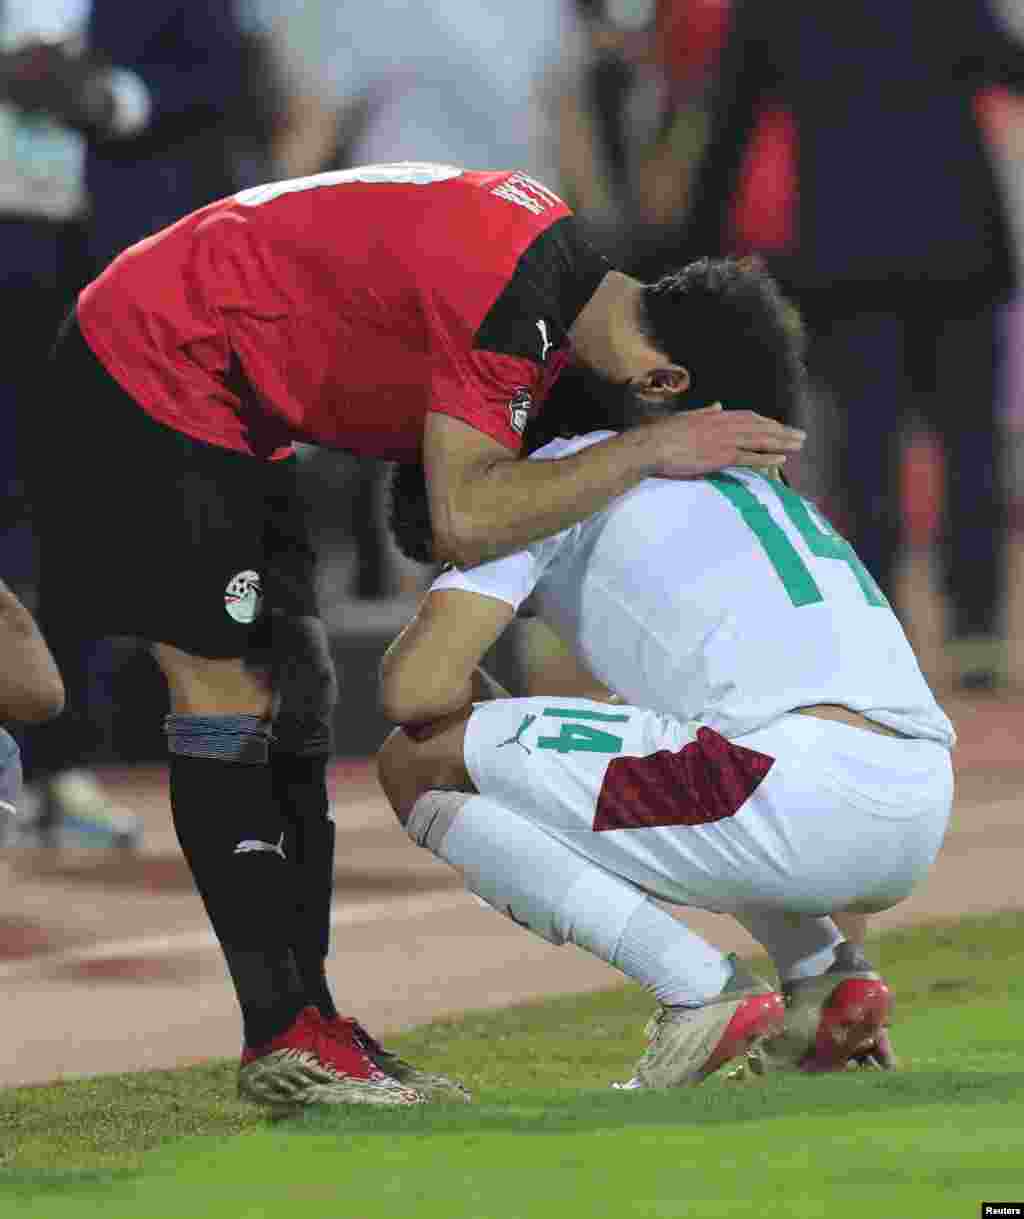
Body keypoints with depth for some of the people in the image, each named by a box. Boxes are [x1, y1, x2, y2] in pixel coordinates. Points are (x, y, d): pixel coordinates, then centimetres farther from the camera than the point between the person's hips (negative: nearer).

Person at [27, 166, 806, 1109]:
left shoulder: (552, 246, 2)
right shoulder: (508, 297, -28)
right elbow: (466, 521, -33)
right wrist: (650, 449, -31)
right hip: (148, 368, -11)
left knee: (296, 690, 8)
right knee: (225, 692, -12)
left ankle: (307, 1017, 9)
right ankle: (281, 1039, -11)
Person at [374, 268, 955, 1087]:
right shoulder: (740, 480, 36)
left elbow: (414, 687, 1)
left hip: (800, 797, -8)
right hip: (918, 830, 8)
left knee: (416, 765, 5)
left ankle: (700, 989, -5)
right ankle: (829, 974, 16)